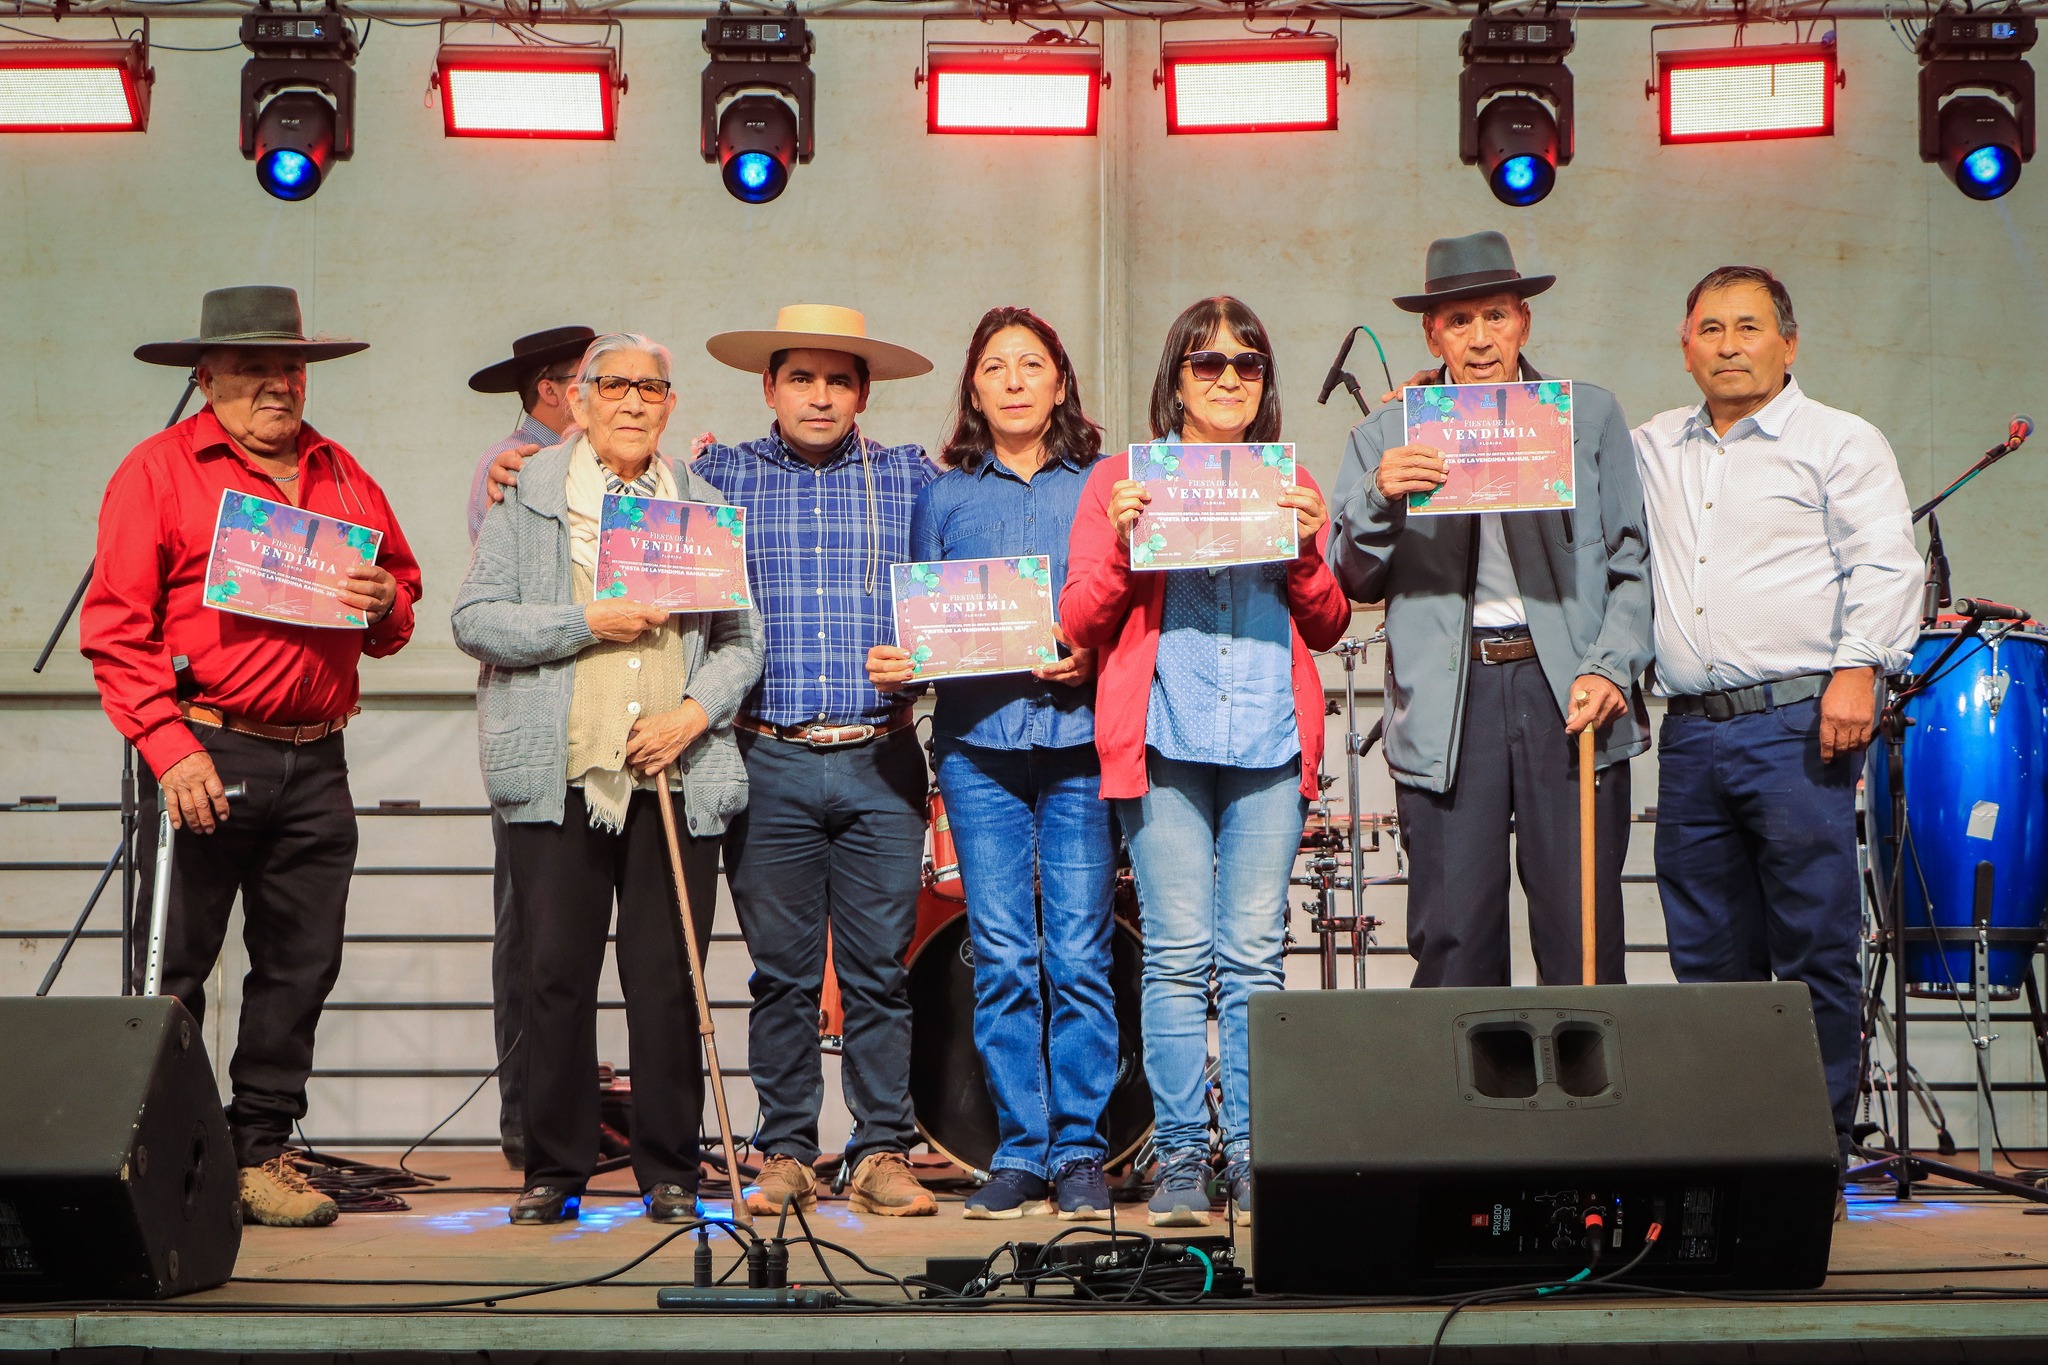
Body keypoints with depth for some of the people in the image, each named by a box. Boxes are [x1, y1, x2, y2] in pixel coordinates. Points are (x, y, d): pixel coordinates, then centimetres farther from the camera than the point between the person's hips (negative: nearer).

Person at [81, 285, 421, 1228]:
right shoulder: (159, 470, 0)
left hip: (317, 762, 5)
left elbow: (403, 592, 24)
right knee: (175, 972, -2)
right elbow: (117, 624, -6)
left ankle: (259, 1153, 16)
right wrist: (168, 745, -16)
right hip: (208, 751, -5)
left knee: (300, 967, 6)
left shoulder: (344, 478, 16)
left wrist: (386, 604, -1)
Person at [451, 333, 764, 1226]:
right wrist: (589, 622, -10)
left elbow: (742, 639, 12)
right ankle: (555, 1171, 11)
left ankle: (670, 1172, 11)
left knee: (669, 978, 1)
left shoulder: (704, 506, 15)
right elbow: (475, 619, 0)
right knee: (556, 975, 0)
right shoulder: (529, 496, 8)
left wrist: (696, 711, -6)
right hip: (558, 776, -1)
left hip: (676, 777, 1)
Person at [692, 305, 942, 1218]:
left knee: (880, 967, 1)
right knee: (781, 969, 3)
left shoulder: (911, 478, 10)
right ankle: (785, 1154, 12)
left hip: (881, 762, 0)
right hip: (770, 760, 0)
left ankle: (882, 1152, 9)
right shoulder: (720, 476, 9)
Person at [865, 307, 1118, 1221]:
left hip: (1078, 735, -1)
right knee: (1001, 957, -1)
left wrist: (1093, 658, -11)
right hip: (977, 740, 1)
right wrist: (893, 664, -5)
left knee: (1078, 954, -4)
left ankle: (1080, 1154, 4)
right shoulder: (944, 495, 14)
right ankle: (1018, 1153, 7)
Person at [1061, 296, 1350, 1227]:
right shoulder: (1122, 479, 12)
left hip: (1269, 742, 2)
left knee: (1254, 956, -2)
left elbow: (1328, 627, 16)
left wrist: (1305, 553, -2)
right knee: (1178, 956, -5)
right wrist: (1121, 546, -10)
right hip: (1164, 740, -2)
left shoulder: (1288, 485, 19)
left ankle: (1252, 1158, 3)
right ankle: (1181, 1158, 1)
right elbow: (1081, 623, 7)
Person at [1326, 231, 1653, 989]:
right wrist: (1379, 499, -9)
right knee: (1451, 945, -3)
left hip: (1568, 693, 0)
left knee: (1584, 943, -3)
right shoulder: (1384, 438, 13)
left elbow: (1634, 563, 10)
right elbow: (1356, 583, 10)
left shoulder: (1591, 417, 13)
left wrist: (1609, 668, -5)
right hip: (1445, 701, 0)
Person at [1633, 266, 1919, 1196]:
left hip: (1798, 726, -5)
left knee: (1814, 953, -5)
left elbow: (1886, 564, -4)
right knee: (1709, 961, 7)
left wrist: (1859, 669, -16)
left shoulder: (1840, 442, 5)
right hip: (1691, 733, 5)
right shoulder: (1652, 452, 20)